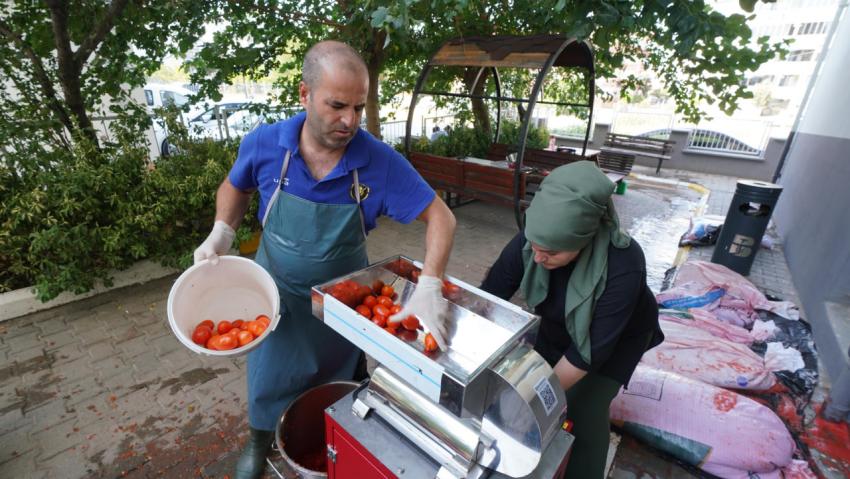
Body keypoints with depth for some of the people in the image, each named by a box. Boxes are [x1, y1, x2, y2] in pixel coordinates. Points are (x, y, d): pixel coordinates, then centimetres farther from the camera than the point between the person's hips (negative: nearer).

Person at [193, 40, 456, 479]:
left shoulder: (381, 162, -25)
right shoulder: (263, 144, -19)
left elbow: (439, 216, -22)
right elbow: (235, 187, 3)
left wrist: (428, 287, -35)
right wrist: (221, 233, -14)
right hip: (278, 292, 1)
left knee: (340, 381, 25)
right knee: (269, 377, 24)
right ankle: (260, 440, 58)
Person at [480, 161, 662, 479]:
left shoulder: (623, 265, -40)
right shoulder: (526, 244, -31)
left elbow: (593, 347, -34)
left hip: (617, 336, -3)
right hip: (558, 326, 3)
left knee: (584, 410, -6)